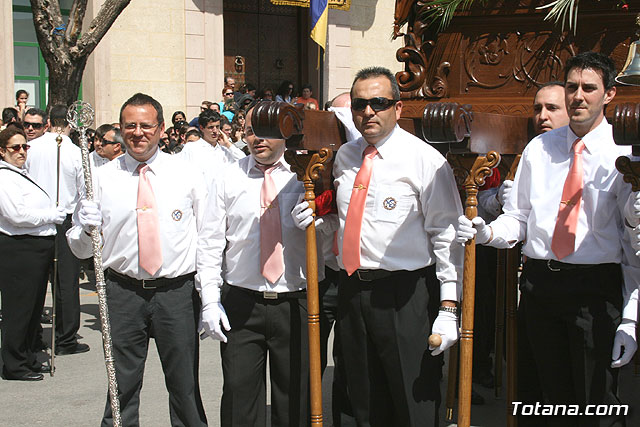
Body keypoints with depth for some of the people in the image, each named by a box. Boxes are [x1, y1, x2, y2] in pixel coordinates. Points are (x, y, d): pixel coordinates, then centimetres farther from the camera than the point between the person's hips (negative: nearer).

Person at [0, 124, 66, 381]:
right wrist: (55, 215, -13)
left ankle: (28, 358, 29)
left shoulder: (22, 174, 19)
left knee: (34, 306, 17)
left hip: (38, 247, 10)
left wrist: (54, 215, 12)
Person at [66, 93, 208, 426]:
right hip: (123, 292, 1)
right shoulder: (102, 178, 3)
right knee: (121, 386, 9)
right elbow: (80, 248, 6)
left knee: (184, 385, 10)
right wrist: (86, 229, -15)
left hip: (177, 291, 0)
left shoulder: (186, 174, 3)